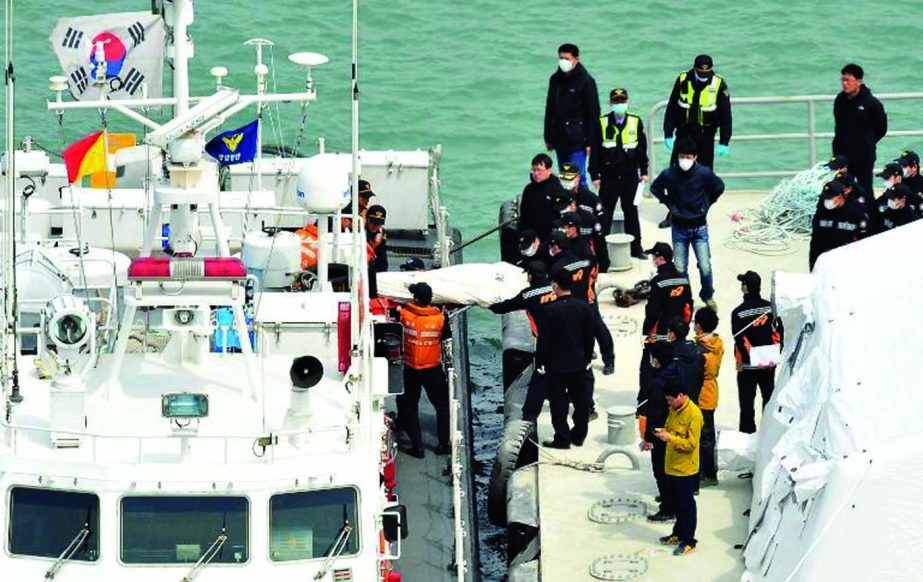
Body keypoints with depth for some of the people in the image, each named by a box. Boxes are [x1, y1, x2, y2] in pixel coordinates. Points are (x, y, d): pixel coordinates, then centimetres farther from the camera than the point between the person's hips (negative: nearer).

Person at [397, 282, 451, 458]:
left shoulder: (404, 314, -15)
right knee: (442, 406, 16)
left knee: (409, 407, 13)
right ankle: (443, 444, 17)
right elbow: (447, 338, 0)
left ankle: (417, 446, 9)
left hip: (410, 369, 0)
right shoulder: (439, 318, -14)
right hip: (433, 369, 0)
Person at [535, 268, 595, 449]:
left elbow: (543, 340, -14)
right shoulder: (584, 308, -2)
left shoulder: (550, 310, -17)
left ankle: (562, 439, 5)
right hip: (579, 364, 5)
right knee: (580, 401, 15)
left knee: (559, 403, 3)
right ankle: (579, 435, 23)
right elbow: (589, 337, 5)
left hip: (556, 366, -5)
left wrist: (540, 362, -3)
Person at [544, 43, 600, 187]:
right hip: (559, 140, 6)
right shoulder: (555, 80, 9)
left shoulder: (586, 81, -7)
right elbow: (549, 109, 16)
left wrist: (589, 141, -11)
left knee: (578, 179, -8)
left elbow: (593, 112, -7)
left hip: (577, 141, -6)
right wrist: (548, 137, 13)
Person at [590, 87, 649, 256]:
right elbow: (595, 150, -1)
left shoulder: (636, 122, 1)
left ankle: (636, 246, 18)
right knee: (605, 212, 3)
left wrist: (644, 171, 7)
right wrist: (595, 175, -4)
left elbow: (642, 148, 8)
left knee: (631, 211, 10)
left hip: (630, 176, 1)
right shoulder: (602, 123, -3)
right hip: (608, 177, -1)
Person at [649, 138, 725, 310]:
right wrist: (669, 203, 4)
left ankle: (708, 296, 20)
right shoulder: (669, 174, -13)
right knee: (680, 269, 3)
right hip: (679, 228, 1)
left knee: (705, 267, -4)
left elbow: (719, 187, 5)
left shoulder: (704, 173, -14)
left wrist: (706, 204, 6)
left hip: (699, 227, -1)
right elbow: (655, 188, 6)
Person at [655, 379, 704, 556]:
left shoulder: (693, 414, -21)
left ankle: (688, 541, 11)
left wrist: (670, 438, -28)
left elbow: (691, 443, -22)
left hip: (685, 469, -8)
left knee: (686, 505, 2)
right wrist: (664, 432, -3)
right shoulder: (674, 410, 5)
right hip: (672, 466, 8)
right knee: (675, 503, 19)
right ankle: (678, 534, 33)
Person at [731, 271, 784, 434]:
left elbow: (739, 339, -15)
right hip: (769, 364, 4)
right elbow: (779, 332, 0)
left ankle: (747, 431, 3)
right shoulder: (771, 308, -3)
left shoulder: (738, 312, -14)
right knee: (769, 398, 16)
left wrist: (742, 359, -6)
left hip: (747, 365, -4)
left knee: (747, 402, 3)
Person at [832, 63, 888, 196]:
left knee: (865, 190, 4)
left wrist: (867, 143, 2)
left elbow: (881, 129, -3)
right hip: (842, 155, 5)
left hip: (864, 157, -5)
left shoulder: (871, 103, -14)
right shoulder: (840, 100, 1)